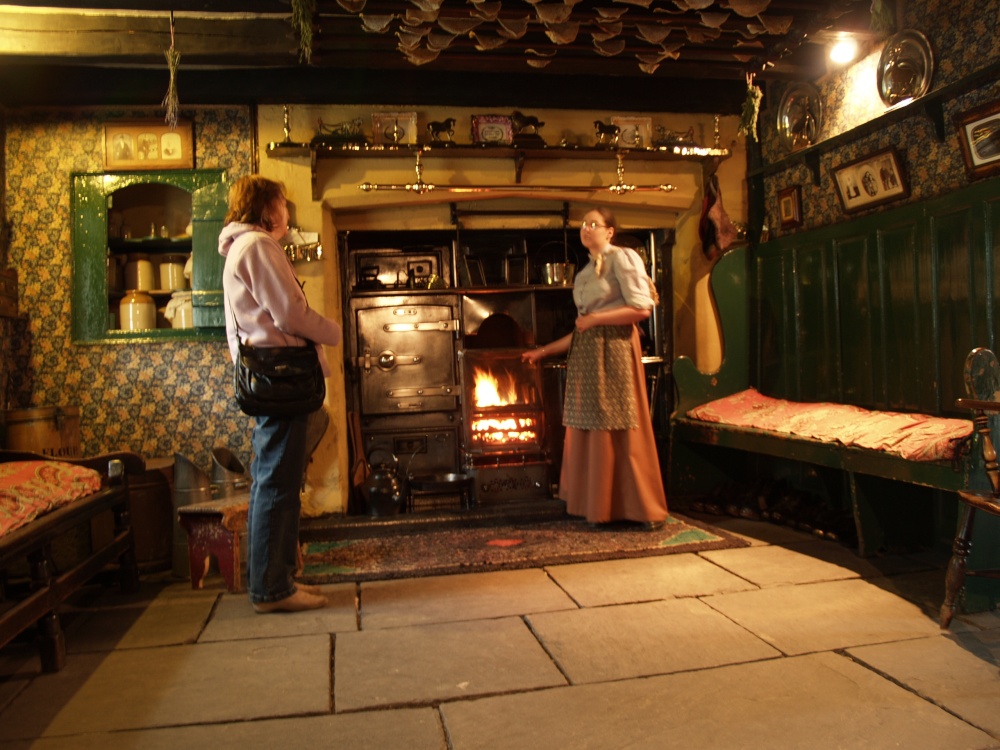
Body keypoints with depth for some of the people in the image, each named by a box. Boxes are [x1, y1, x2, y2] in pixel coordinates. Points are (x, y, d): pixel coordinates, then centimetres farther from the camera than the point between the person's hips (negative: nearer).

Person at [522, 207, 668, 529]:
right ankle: (600, 506, 16)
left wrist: (594, 319, -11)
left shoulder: (622, 258, -2)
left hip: (614, 350, -8)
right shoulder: (583, 274, 20)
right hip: (586, 356, 8)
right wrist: (545, 351, 17)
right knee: (591, 432, 7)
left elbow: (642, 308, -13)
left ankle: (644, 510, 5)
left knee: (619, 432, -5)